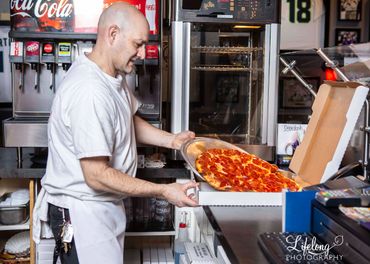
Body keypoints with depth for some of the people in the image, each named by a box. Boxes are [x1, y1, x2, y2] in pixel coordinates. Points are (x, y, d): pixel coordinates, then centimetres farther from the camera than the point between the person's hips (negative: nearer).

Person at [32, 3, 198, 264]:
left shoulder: (114, 75, 3)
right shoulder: (89, 92, -28)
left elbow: (129, 120, 18)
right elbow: (97, 176, -27)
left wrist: (171, 140, 2)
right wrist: (163, 191, -21)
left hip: (105, 204, 9)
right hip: (82, 213, -9)